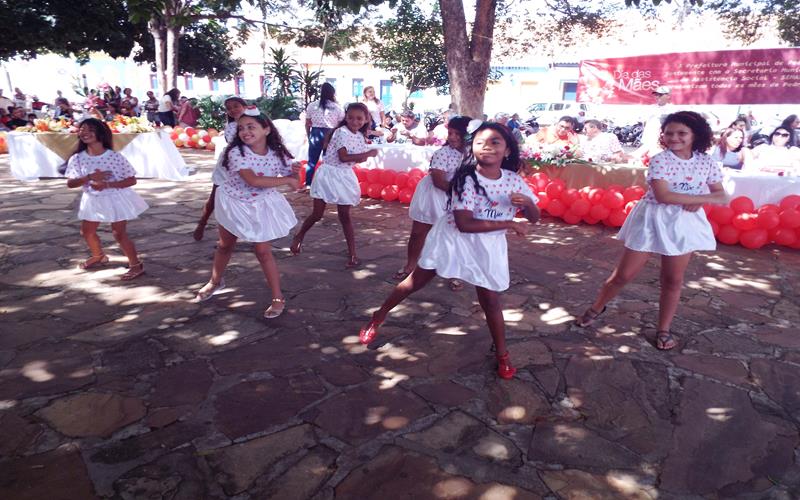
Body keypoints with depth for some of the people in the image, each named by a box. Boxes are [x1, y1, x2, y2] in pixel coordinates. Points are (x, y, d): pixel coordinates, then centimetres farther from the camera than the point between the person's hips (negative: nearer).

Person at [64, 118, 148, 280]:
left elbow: (132, 180, -17)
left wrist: (107, 184, -28)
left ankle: (136, 265, 8)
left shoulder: (115, 157, -18)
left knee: (119, 233, -5)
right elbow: (70, 183, -10)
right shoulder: (77, 158, -8)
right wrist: (89, 177, -27)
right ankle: (99, 256, 44)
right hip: (93, 200, 6)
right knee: (86, 231, 17)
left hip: (116, 199, -5)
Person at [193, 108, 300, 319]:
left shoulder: (277, 154, -16)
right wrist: (286, 180, -32)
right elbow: (253, 181, -37)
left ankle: (278, 298, 8)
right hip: (235, 204, 1)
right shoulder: (236, 152, -25)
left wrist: (295, 172, -29)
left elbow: (294, 179, -4)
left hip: (262, 207, 0)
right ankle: (215, 282, 47)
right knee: (226, 246, 20)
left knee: (263, 251, -4)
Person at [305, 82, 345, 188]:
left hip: (316, 133, 1)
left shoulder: (312, 105, 6)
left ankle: (308, 183, 11)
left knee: (312, 160, 9)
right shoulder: (337, 107, 3)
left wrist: (309, 136, 20)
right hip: (331, 134, -1)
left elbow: (307, 124, 9)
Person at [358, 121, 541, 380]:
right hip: (453, 237, -2)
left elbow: (534, 217, 2)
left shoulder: (514, 180, -7)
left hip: (488, 246, 3)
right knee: (416, 281, 8)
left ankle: (502, 355, 25)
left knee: (490, 300, 6)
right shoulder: (467, 179, -21)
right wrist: (508, 223, -27)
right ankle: (378, 317, 29)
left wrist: (528, 202, -22)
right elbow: (464, 224, -29)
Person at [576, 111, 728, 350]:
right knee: (624, 274, 2)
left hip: (685, 224, 4)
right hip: (652, 220, -3)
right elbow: (662, 196, -23)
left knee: (673, 280, 10)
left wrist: (699, 202, -17)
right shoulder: (659, 160, -13)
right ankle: (596, 307, 25)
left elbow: (723, 198, 4)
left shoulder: (707, 163, 1)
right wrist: (704, 197, -19)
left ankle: (664, 330, 25)